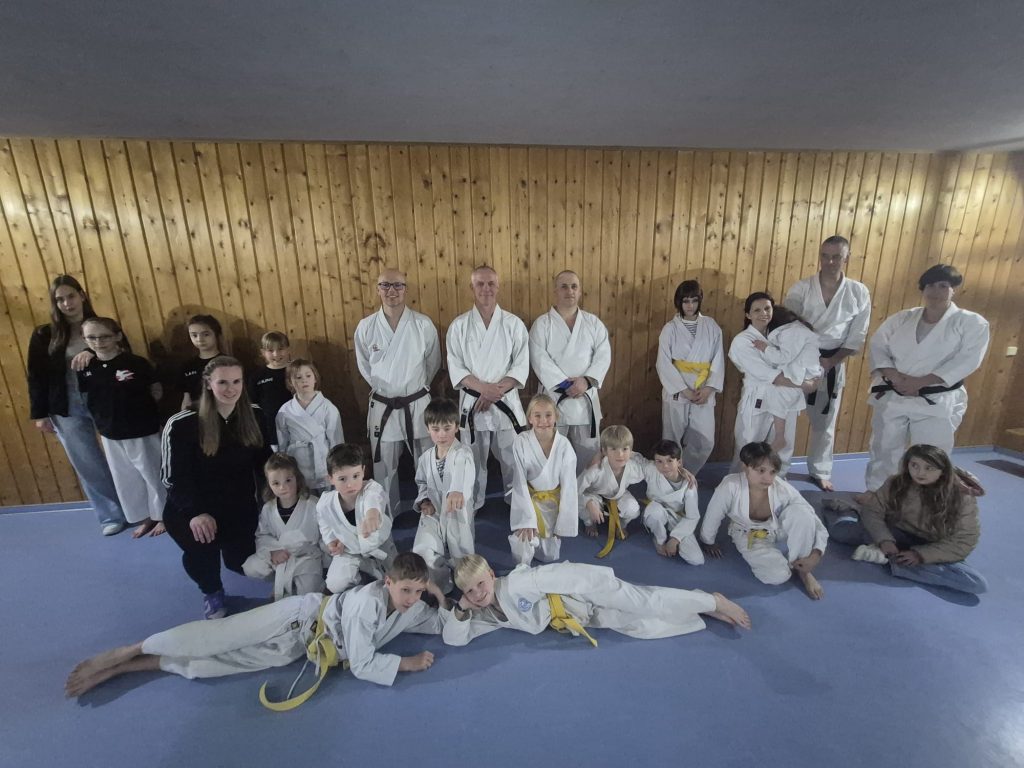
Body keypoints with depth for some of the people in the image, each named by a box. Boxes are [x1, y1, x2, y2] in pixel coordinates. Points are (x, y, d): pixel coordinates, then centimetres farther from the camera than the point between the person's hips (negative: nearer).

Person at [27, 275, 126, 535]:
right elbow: (36, 376, 6)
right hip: (68, 411, 1)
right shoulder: (44, 335, 4)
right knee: (89, 466, 6)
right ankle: (111, 516, 18)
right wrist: (39, 414, 4)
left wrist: (94, 354, -26)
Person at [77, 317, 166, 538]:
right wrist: (100, 423, 6)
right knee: (125, 479, 16)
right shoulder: (85, 368, 0)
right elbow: (88, 399, 9)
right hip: (110, 434, 5)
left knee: (153, 475, 9)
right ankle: (144, 518, 33)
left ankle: (163, 515, 27)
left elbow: (157, 392, -6)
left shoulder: (136, 363, -14)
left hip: (142, 432, -5)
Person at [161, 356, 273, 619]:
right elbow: (174, 478, -15)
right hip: (191, 508, -2)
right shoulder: (182, 424, -18)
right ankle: (211, 592, 8)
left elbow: (264, 462, 1)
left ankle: (229, 545, 40)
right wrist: (195, 513, -29)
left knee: (241, 562, -1)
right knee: (201, 545, -28)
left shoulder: (255, 415, -8)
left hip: (240, 505, 3)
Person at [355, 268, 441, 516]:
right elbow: (364, 366, 8)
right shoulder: (366, 326, -6)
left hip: (417, 403, -1)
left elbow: (433, 362, 4)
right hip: (382, 406, 1)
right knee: (383, 465, 14)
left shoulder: (423, 324, -10)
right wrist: (383, 387, 11)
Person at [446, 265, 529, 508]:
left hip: (506, 402, 0)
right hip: (472, 402, 0)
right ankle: (473, 504, 33)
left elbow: (521, 366, -3)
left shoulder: (513, 323, -1)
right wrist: (483, 388, -18)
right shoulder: (459, 325, 0)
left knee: (512, 458, 10)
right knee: (474, 459, 13)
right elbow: (455, 367, -4)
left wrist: (496, 391, -15)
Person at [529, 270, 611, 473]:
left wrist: (586, 380, -16)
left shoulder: (593, 322, 5)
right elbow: (540, 360, -12)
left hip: (586, 397, 3)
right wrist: (565, 384, -18)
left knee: (587, 449, 13)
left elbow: (603, 355, -1)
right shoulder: (542, 324, -3)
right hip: (554, 396, -2)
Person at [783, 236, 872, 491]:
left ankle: (820, 471, 34)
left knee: (824, 422, 15)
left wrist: (830, 362, -12)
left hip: (832, 365, 2)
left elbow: (856, 338, 0)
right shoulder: (801, 289, -7)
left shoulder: (859, 293, -1)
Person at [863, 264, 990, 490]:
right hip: (892, 397, 3)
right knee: (883, 449, 12)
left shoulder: (972, 323, -2)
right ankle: (874, 494, 28)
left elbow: (967, 360, -12)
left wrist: (919, 382, -20)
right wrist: (895, 376, -16)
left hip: (937, 401, -2)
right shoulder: (902, 318, 6)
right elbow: (877, 346, 1)